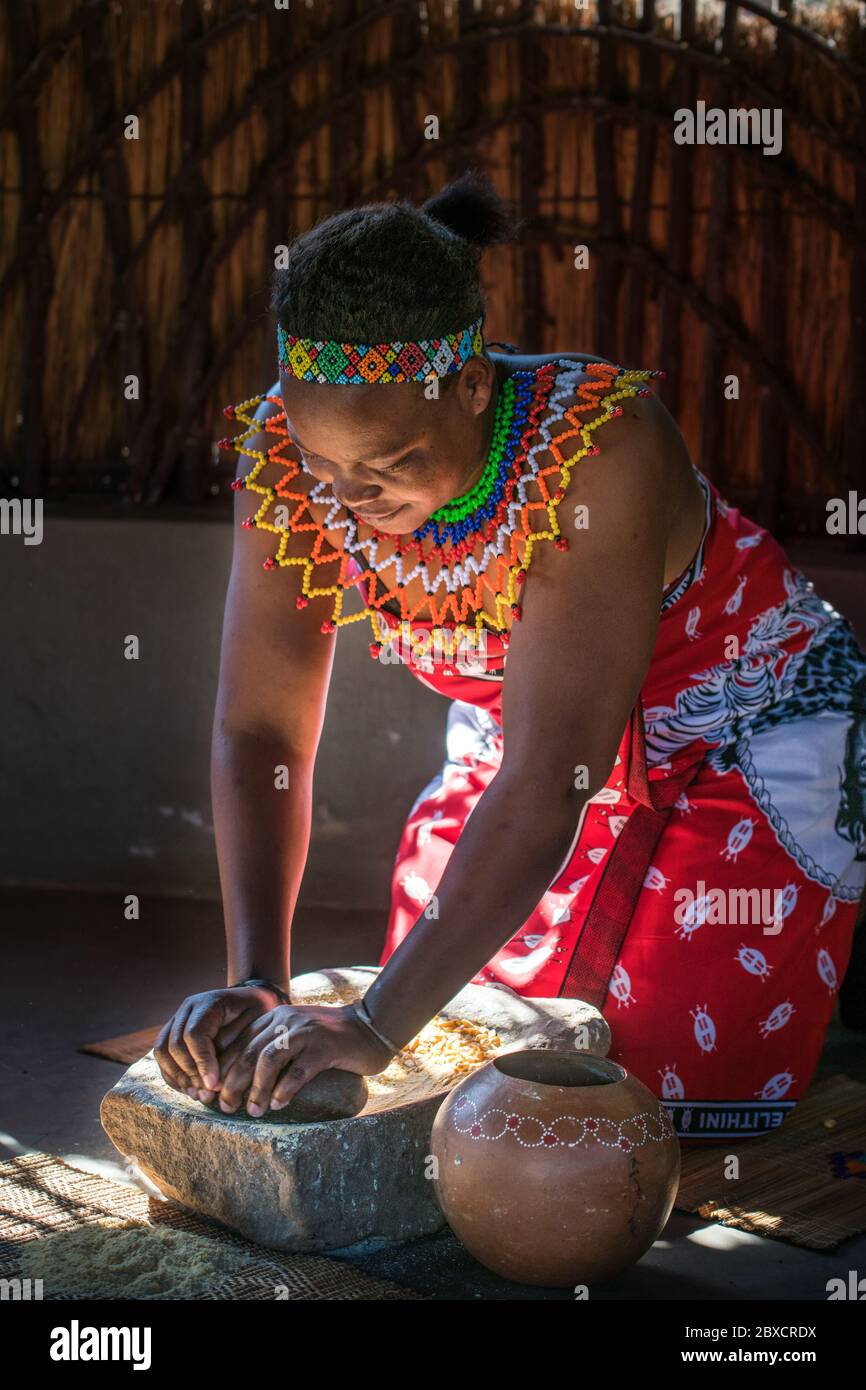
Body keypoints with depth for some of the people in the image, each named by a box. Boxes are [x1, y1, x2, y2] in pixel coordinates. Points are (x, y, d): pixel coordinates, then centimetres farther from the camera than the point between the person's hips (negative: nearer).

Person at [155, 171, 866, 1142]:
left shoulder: (602, 449, -37)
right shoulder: (289, 454, -21)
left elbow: (546, 783, -39)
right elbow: (258, 732, -17)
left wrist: (375, 1027, -43)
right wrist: (254, 984, -29)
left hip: (746, 747, -4)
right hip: (512, 752, 5)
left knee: (681, 1103, -8)